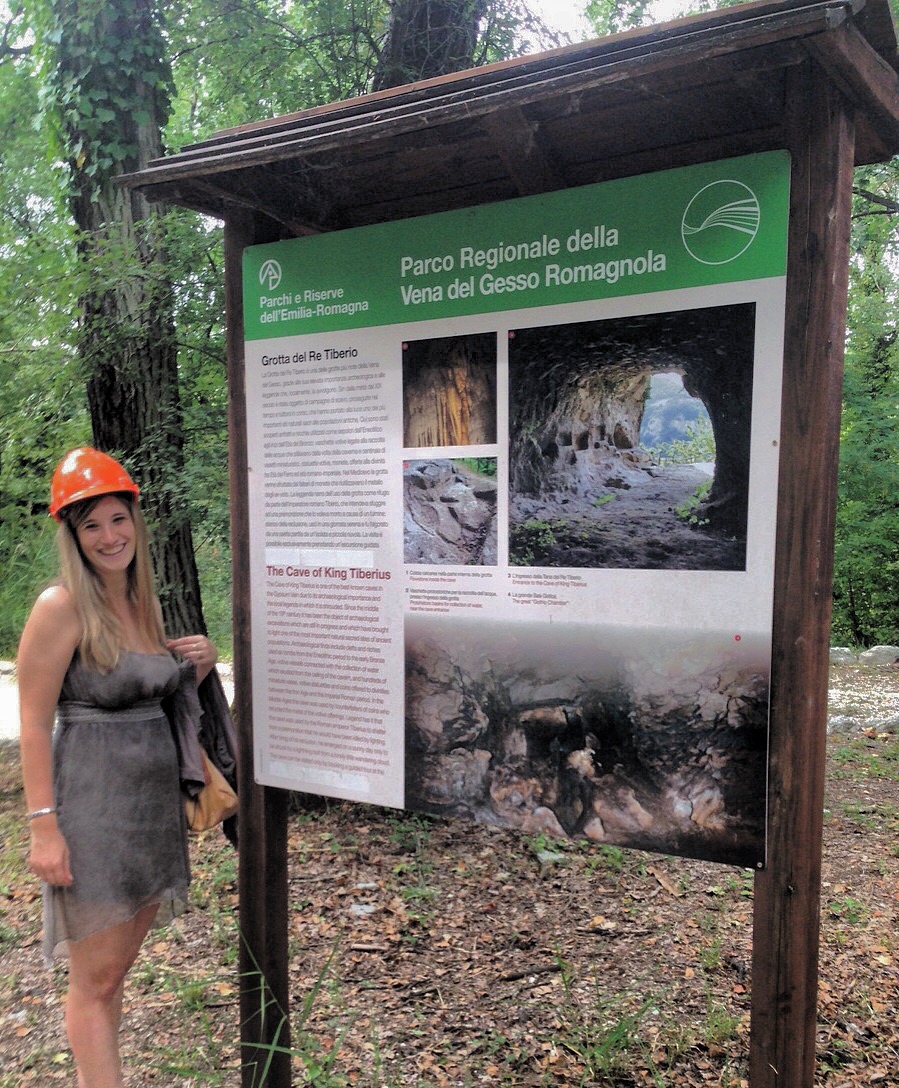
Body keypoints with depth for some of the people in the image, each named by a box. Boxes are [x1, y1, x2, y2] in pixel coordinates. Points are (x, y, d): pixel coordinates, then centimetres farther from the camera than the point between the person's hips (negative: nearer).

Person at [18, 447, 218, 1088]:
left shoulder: (145, 603, 9)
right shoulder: (62, 606, -13)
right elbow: (33, 722, -13)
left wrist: (201, 664, 0)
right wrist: (44, 825, -17)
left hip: (154, 802, 7)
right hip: (91, 809, -7)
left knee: (116, 968, 18)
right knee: (96, 980, 4)